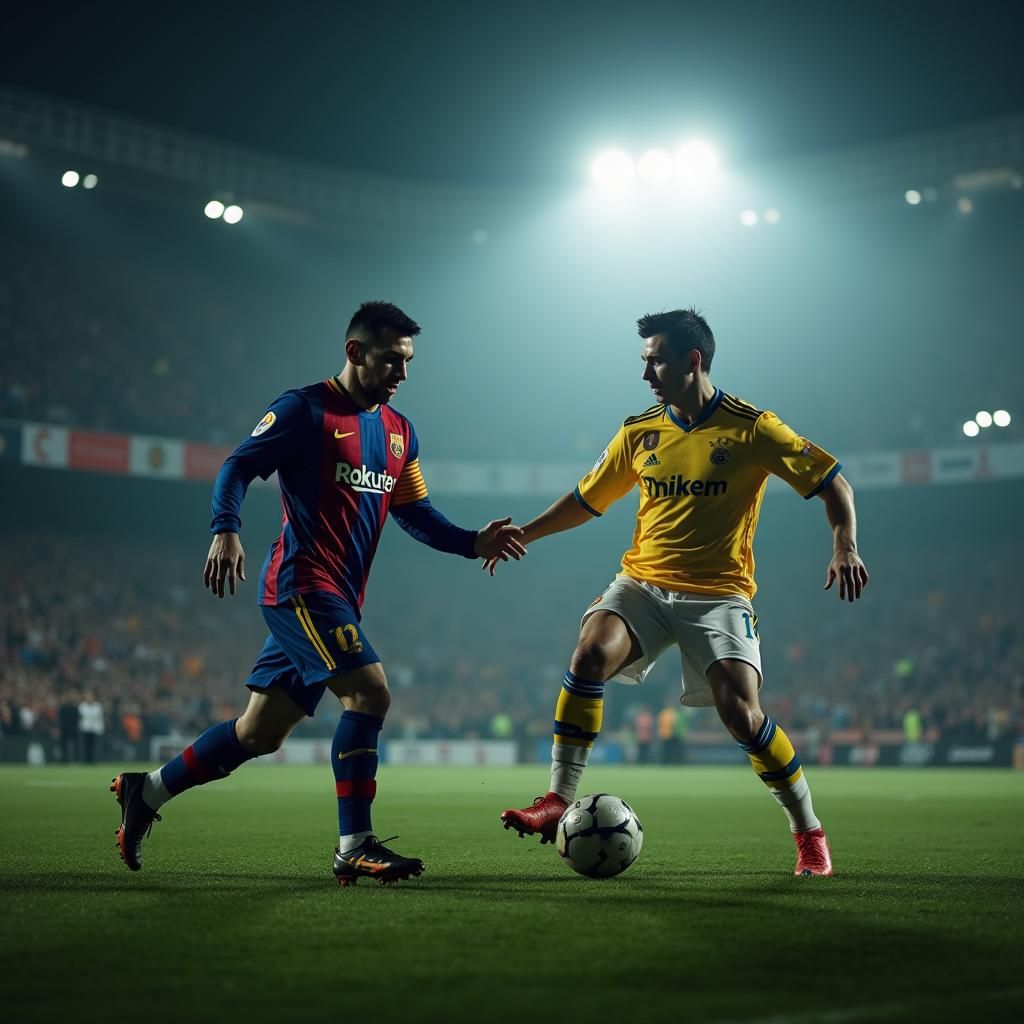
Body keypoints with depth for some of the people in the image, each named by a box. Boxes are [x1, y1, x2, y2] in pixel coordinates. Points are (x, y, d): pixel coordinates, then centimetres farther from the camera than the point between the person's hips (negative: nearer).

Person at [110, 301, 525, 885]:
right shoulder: (306, 409, -5)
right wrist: (226, 530, -24)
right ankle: (354, 848, -15)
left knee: (261, 734, 10)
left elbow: (416, 514, 20)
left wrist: (474, 543, 5)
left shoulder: (399, 431, 17)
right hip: (302, 584, -8)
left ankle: (147, 792, 25)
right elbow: (238, 468, -8)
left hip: (338, 597, 8)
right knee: (370, 692, -20)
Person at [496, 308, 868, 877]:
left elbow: (831, 483, -3)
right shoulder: (639, 432, 6)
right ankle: (558, 801, -19)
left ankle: (809, 834, 4)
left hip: (718, 594, -3)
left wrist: (845, 546, -18)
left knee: (741, 714, -16)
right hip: (642, 584, 3)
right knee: (590, 654, -25)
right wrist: (522, 534, 11)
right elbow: (587, 499, 19)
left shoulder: (751, 428, -6)